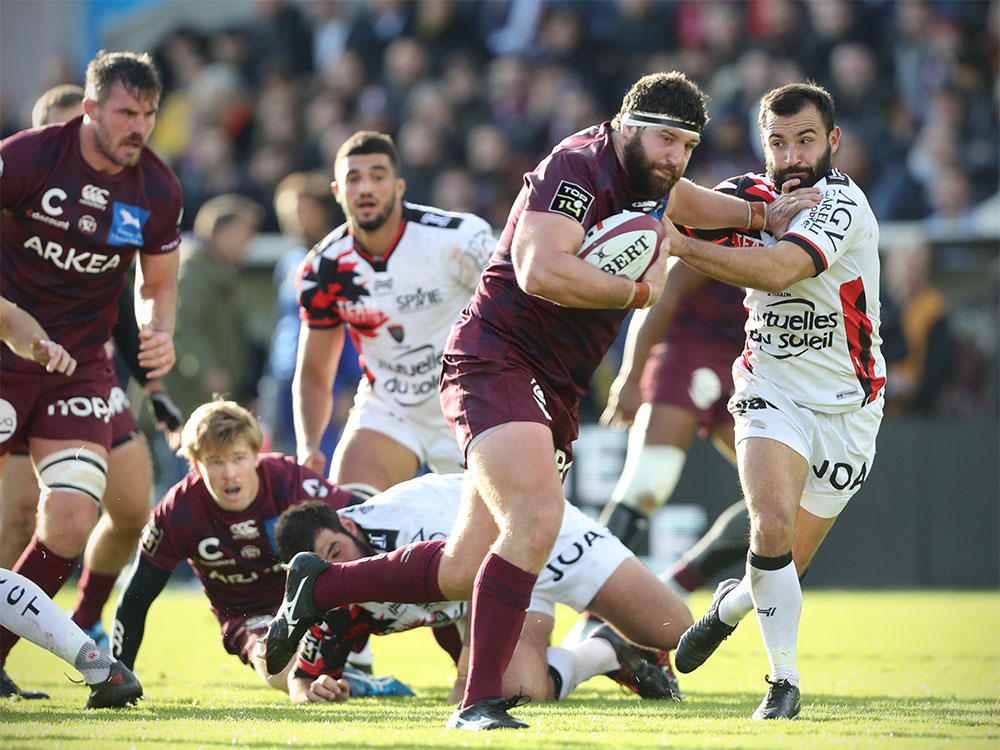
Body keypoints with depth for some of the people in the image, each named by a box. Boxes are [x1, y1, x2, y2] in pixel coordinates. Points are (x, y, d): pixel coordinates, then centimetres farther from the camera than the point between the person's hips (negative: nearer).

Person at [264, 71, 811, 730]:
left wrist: (760, 216, 29)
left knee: (466, 571, 9)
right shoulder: (579, 166, -14)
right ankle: (480, 703, -25)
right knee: (537, 518, -29)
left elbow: (683, 202, 40)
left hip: (553, 393, 10)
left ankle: (320, 586, 30)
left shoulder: (647, 180, 14)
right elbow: (540, 269, -28)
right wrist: (639, 290, -19)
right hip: (496, 361, -10)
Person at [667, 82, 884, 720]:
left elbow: (779, 269, -34)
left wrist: (679, 242, -34)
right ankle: (784, 681, -10)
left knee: (786, 566, 5)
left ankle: (731, 606, 40)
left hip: (845, 409, -2)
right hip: (773, 396, 2)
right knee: (773, 524, -24)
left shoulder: (842, 203, -18)